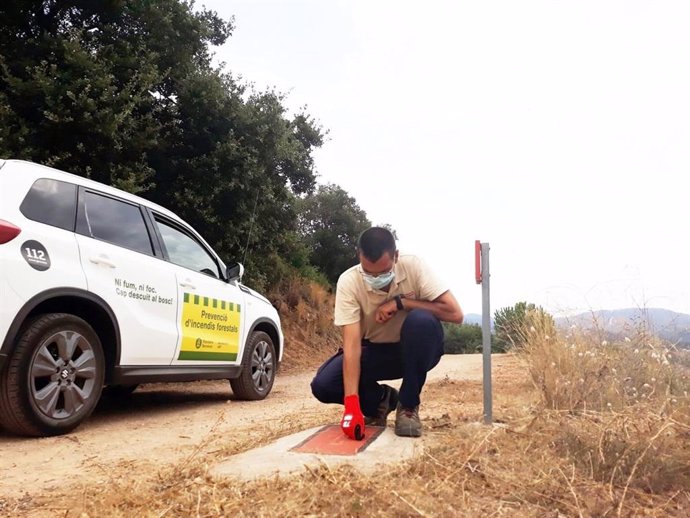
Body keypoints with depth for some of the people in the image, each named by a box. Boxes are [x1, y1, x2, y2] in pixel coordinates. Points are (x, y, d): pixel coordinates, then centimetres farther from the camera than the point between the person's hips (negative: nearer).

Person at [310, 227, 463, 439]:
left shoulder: (413, 266, -22)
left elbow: (455, 313, -27)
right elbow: (352, 342, -28)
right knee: (322, 385, -23)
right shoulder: (348, 282, -22)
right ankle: (381, 399, 8)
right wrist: (352, 403, -36)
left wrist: (400, 302, -30)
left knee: (421, 320, -35)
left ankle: (408, 405, -14)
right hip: (374, 351, 1)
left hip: (415, 350, -1)